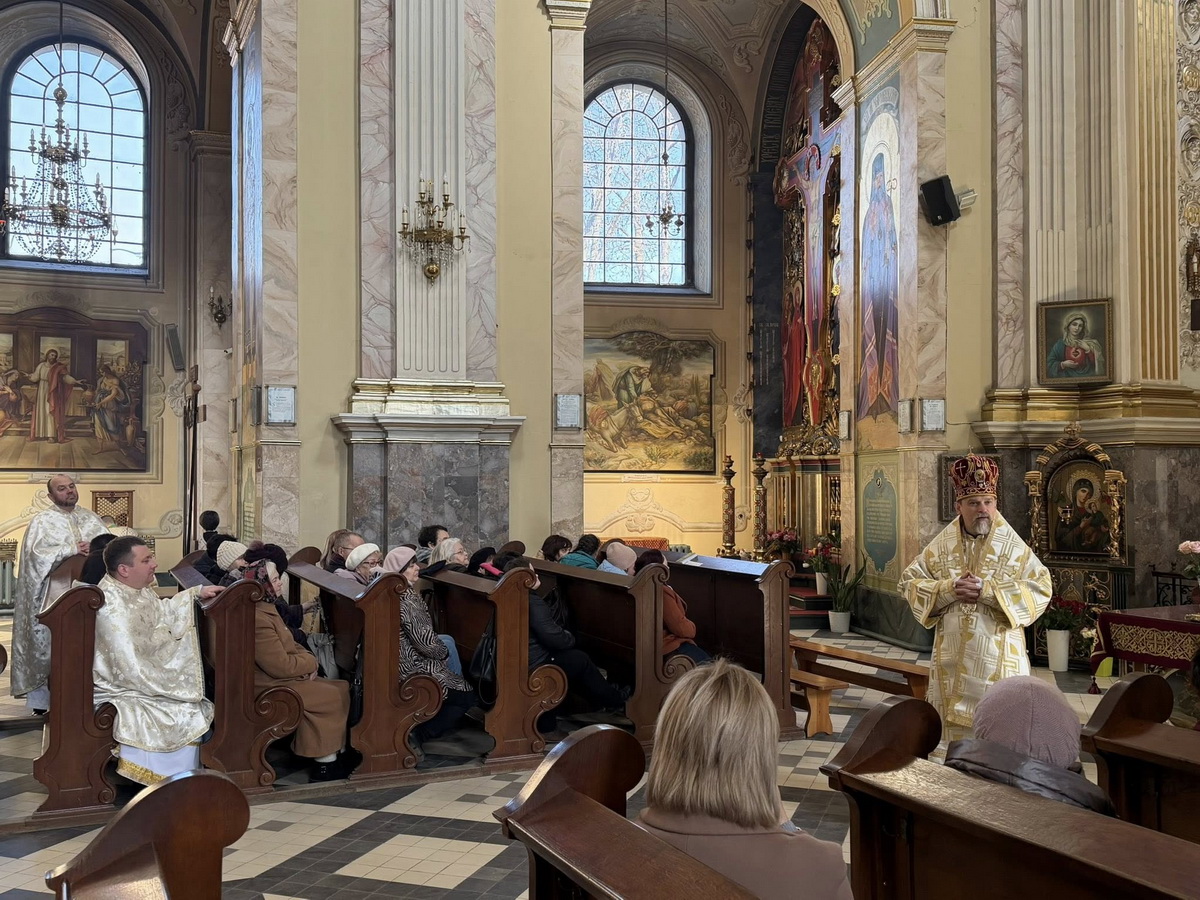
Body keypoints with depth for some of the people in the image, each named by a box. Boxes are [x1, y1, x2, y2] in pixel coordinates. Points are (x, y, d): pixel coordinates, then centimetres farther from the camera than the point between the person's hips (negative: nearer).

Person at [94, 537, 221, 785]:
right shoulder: (112, 610, -30)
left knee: (201, 708, 7)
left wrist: (196, 593, 14)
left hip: (143, 678, 10)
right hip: (122, 691, -10)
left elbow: (162, 613, 22)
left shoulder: (137, 590, -2)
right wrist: (173, 687, -20)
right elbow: (132, 671, -30)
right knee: (187, 717, -15)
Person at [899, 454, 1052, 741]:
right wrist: (948, 589, -13)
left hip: (998, 657, -2)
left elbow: (1042, 588, -9)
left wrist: (988, 590, -18)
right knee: (957, 722, 9)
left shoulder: (1013, 546, -2)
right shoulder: (942, 545, 3)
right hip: (952, 657, 2)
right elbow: (908, 582, 4)